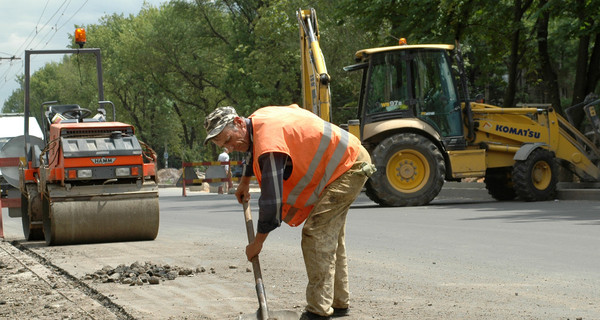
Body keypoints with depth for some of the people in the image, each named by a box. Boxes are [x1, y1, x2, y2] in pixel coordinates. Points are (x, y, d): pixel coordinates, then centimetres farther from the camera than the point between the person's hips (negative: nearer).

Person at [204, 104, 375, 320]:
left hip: (349, 167, -11)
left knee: (316, 234, -17)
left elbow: (272, 199, -28)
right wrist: (244, 182, 42)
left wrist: (257, 243, -18)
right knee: (331, 236, 18)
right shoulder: (258, 118, 3)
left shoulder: (270, 140, -29)